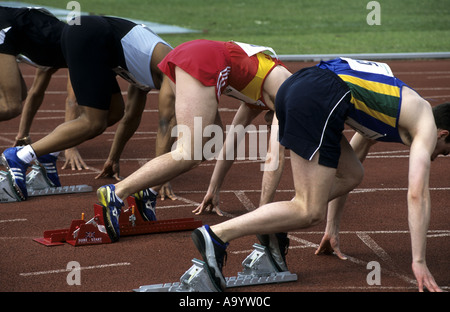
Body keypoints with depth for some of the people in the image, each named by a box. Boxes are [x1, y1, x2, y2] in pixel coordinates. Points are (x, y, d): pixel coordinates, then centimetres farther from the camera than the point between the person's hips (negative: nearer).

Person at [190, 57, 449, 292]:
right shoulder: (426, 126, 13)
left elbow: (344, 171, 43)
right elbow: (418, 193, 2)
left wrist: (332, 228, 46)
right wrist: (419, 262, 3)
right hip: (319, 100, -9)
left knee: (352, 175, 21)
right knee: (310, 212, -4)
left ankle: (271, 228, 10)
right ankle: (217, 235, -14)